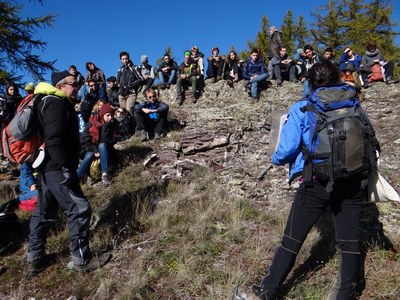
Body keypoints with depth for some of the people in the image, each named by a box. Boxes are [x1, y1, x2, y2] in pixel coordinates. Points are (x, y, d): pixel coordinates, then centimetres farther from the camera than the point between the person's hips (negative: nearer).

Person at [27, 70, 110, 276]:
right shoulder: (57, 104, -12)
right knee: (79, 209, -6)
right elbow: (54, 139, -24)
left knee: (43, 212, 17)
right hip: (56, 168, -11)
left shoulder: (50, 103, 20)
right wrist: (66, 168, -26)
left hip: (46, 168, 11)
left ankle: (35, 259, 29)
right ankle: (81, 260, 3)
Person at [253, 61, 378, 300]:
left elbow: (287, 150, -11)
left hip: (318, 183, -4)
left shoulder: (302, 109, -4)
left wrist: (276, 159, 10)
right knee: (350, 242, 16)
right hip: (354, 183, 4)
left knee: (292, 241, 7)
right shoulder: (356, 106, 8)